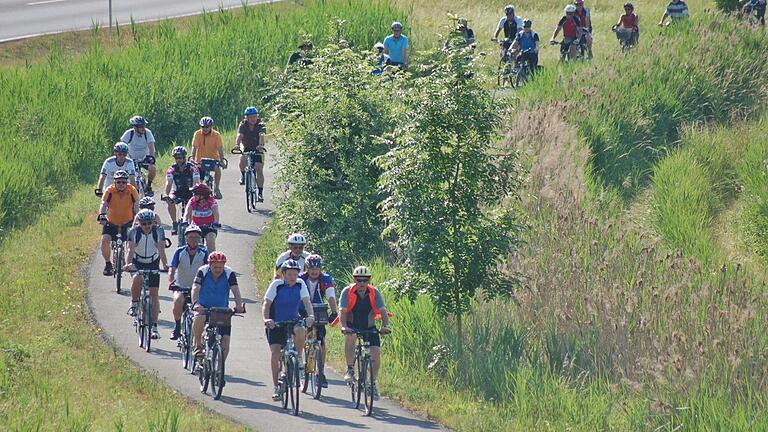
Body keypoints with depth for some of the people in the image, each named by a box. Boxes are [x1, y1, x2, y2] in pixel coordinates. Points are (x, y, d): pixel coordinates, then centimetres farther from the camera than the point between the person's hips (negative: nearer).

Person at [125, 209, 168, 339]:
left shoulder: (159, 232, -18)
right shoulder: (134, 232, -20)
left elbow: (161, 251, -24)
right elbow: (130, 250, -28)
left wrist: (165, 265, -41)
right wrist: (128, 264, -48)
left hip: (153, 265, 1)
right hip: (137, 263, -1)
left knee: (154, 294, -5)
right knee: (137, 279, -35)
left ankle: (154, 327, -1)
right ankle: (134, 304, -10)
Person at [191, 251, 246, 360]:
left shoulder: (229, 273, -11)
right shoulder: (203, 272, -13)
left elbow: (235, 291, -21)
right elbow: (195, 289, -24)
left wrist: (239, 305, -40)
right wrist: (195, 304, -43)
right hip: (204, 308, -2)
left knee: (225, 341, -9)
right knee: (198, 318, -36)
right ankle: (198, 346, -17)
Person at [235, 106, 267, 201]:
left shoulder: (260, 126, -14)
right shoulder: (243, 125, -10)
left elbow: (262, 136, -31)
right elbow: (239, 136, -25)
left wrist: (261, 145, -51)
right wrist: (237, 145, -46)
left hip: (257, 150, -1)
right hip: (246, 149, 1)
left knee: (259, 169, -13)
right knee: (242, 161, -30)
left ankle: (260, 193, -8)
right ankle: (243, 175, 1)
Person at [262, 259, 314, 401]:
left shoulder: (300, 284, -8)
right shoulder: (276, 285, -16)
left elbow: (306, 302, -15)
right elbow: (266, 304, -19)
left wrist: (311, 316, -35)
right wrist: (266, 319, -38)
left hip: (293, 320, 1)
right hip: (276, 323, -1)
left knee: (301, 331, -34)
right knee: (275, 352, -12)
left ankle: (300, 357, -9)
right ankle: (275, 387, -2)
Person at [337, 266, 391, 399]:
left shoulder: (374, 293, -12)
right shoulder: (347, 292, -17)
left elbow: (383, 311, -18)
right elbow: (342, 311, -25)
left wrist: (385, 326, -37)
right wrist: (344, 326, -43)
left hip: (369, 327, 2)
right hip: (352, 326, -2)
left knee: (376, 353, -13)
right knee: (350, 337, -36)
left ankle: (373, 383, 5)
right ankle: (350, 370, -24)